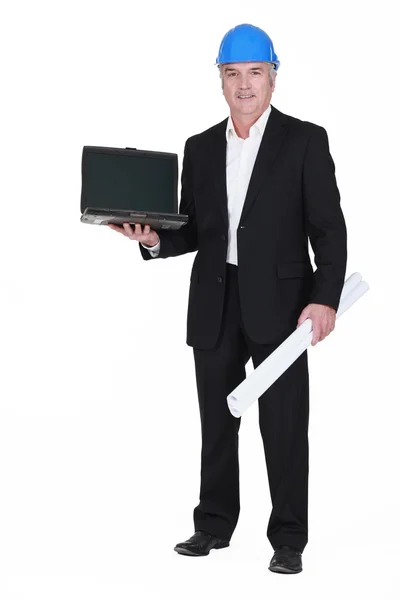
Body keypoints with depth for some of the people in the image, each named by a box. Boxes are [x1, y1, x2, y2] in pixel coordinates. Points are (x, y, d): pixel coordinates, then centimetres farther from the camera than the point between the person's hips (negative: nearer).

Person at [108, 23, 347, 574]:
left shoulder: (305, 141, -1)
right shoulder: (200, 148, 12)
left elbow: (329, 229, -6)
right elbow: (193, 231, 14)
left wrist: (325, 298, -16)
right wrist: (155, 240, -7)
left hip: (279, 303, -4)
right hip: (215, 306, 4)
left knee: (284, 425, 0)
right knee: (217, 421, 11)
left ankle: (288, 538, 11)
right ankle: (215, 524, 25)